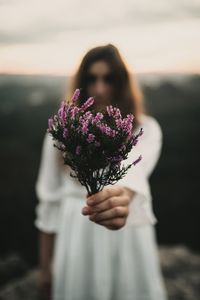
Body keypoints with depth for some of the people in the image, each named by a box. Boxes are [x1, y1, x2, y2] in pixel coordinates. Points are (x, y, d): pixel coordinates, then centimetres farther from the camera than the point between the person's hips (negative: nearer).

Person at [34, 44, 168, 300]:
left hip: (129, 241, 0)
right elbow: (50, 200, 2)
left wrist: (121, 195, -53)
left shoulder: (145, 129, -7)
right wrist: (45, 266, 5)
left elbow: (135, 169, -30)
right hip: (77, 242, 1)